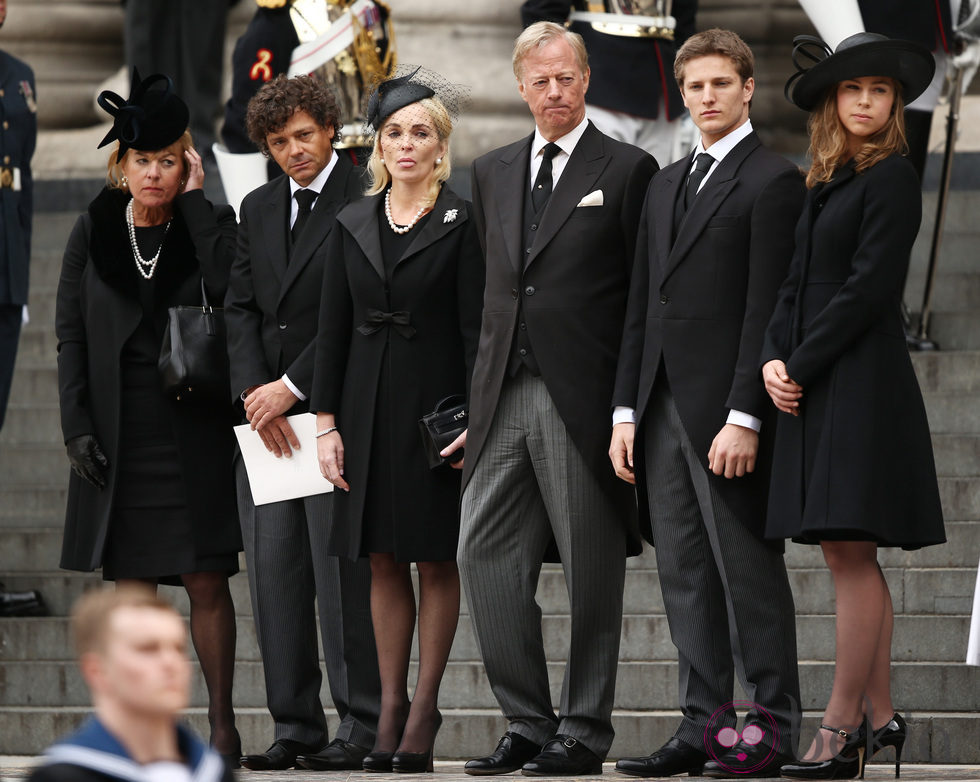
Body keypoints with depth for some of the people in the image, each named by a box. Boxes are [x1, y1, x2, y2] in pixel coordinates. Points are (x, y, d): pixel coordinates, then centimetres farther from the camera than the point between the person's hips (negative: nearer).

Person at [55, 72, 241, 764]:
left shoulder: (206, 226, 2)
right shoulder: (94, 233, 6)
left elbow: (231, 286, -20)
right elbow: (70, 336, 5)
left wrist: (194, 200, -13)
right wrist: (77, 427, -3)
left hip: (193, 433, -1)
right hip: (118, 436, 2)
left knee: (206, 579, -4)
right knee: (130, 584, 3)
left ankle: (222, 718, 4)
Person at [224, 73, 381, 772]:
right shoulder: (259, 209, 17)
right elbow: (241, 307, 11)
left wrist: (290, 387, -12)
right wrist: (253, 391, -3)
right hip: (264, 407, 6)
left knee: (340, 569, -8)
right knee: (274, 571, 4)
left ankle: (361, 725, -3)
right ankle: (296, 726, 7)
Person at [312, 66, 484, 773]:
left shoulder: (461, 223, -3)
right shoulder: (354, 224, 9)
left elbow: (476, 329, -7)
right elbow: (334, 328, 9)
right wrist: (326, 422, 3)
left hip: (435, 401, -4)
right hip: (368, 406, 4)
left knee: (436, 557, 0)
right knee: (384, 560, 6)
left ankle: (425, 706, 5)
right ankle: (391, 703, 11)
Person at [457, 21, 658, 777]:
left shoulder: (628, 170, 0)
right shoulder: (492, 173, 16)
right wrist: (479, 388, 12)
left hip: (583, 396, -5)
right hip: (505, 395, 5)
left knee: (592, 568, 0)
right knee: (485, 554, 1)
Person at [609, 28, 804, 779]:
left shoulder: (773, 180, -5)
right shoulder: (667, 184, 19)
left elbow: (767, 308, -12)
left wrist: (744, 416, -18)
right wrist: (626, 410, 11)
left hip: (727, 407, -7)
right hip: (663, 406, 7)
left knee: (748, 570, -4)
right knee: (685, 575, 6)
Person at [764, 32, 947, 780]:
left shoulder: (892, 178, -7)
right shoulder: (826, 185, 18)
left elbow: (868, 289, -14)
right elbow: (797, 283, 15)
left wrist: (803, 366, -12)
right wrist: (774, 360, -2)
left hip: (861, 381, -9)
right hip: (816, 389, 9)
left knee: (852, 553, -10)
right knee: (846, 556, 9)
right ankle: (879, 713, 14)